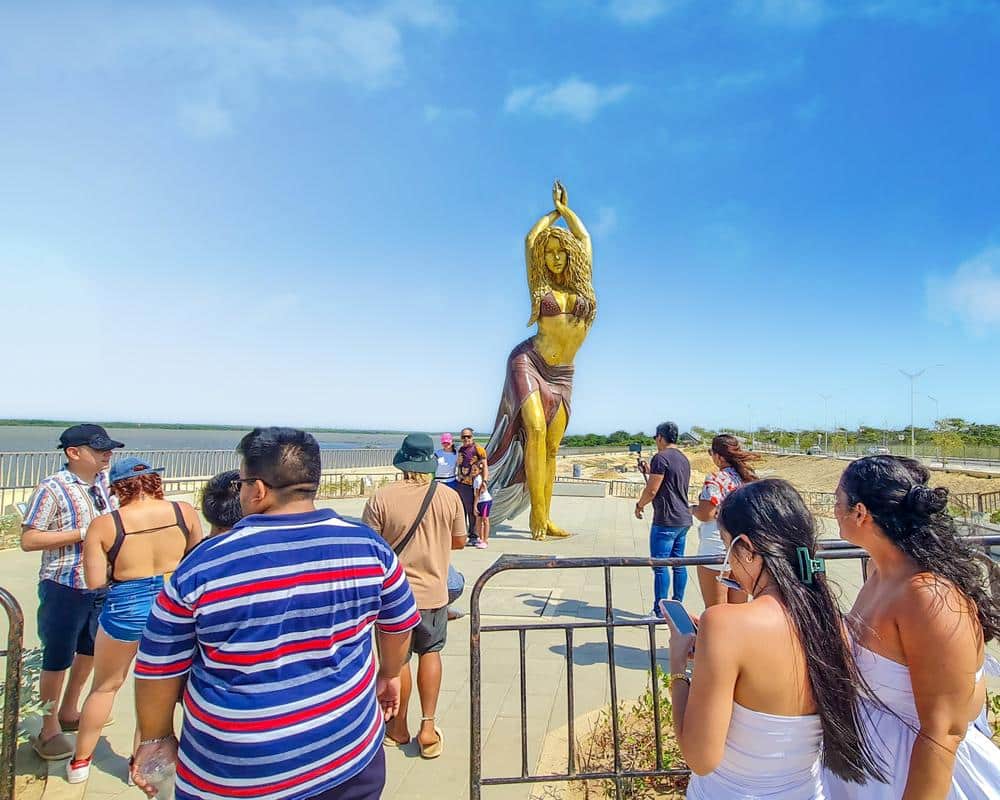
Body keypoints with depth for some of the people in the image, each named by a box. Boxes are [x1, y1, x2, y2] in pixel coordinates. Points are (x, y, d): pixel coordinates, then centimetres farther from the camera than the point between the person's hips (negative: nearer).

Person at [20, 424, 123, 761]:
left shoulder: (105, 481, 2)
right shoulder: (52, 489, -17)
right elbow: (28, 540, -17)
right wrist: (82, 533, -23)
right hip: (64, 588, -7)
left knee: (90, 651, 21)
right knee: (57, 659, 8)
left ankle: (69, 711, 41)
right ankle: (48, 729, 26)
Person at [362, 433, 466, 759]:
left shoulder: (382, 498, -16)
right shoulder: (450, 498, -8)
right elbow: (459, 542, 3)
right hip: (434, 592, 2)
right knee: (430, 652, 19)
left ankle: (399, 728, 31)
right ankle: (428, 726, 18)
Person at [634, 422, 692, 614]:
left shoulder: (661, 457, -13)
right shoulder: (684, 459, 14)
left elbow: (652, 490, -16)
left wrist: (639, 505, 1)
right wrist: (650, 472, 26)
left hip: (666, 520, -9)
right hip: (684, 519, 9)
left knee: (660, 565, -4)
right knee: (678, 564, 14)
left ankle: (660, 612, 0)